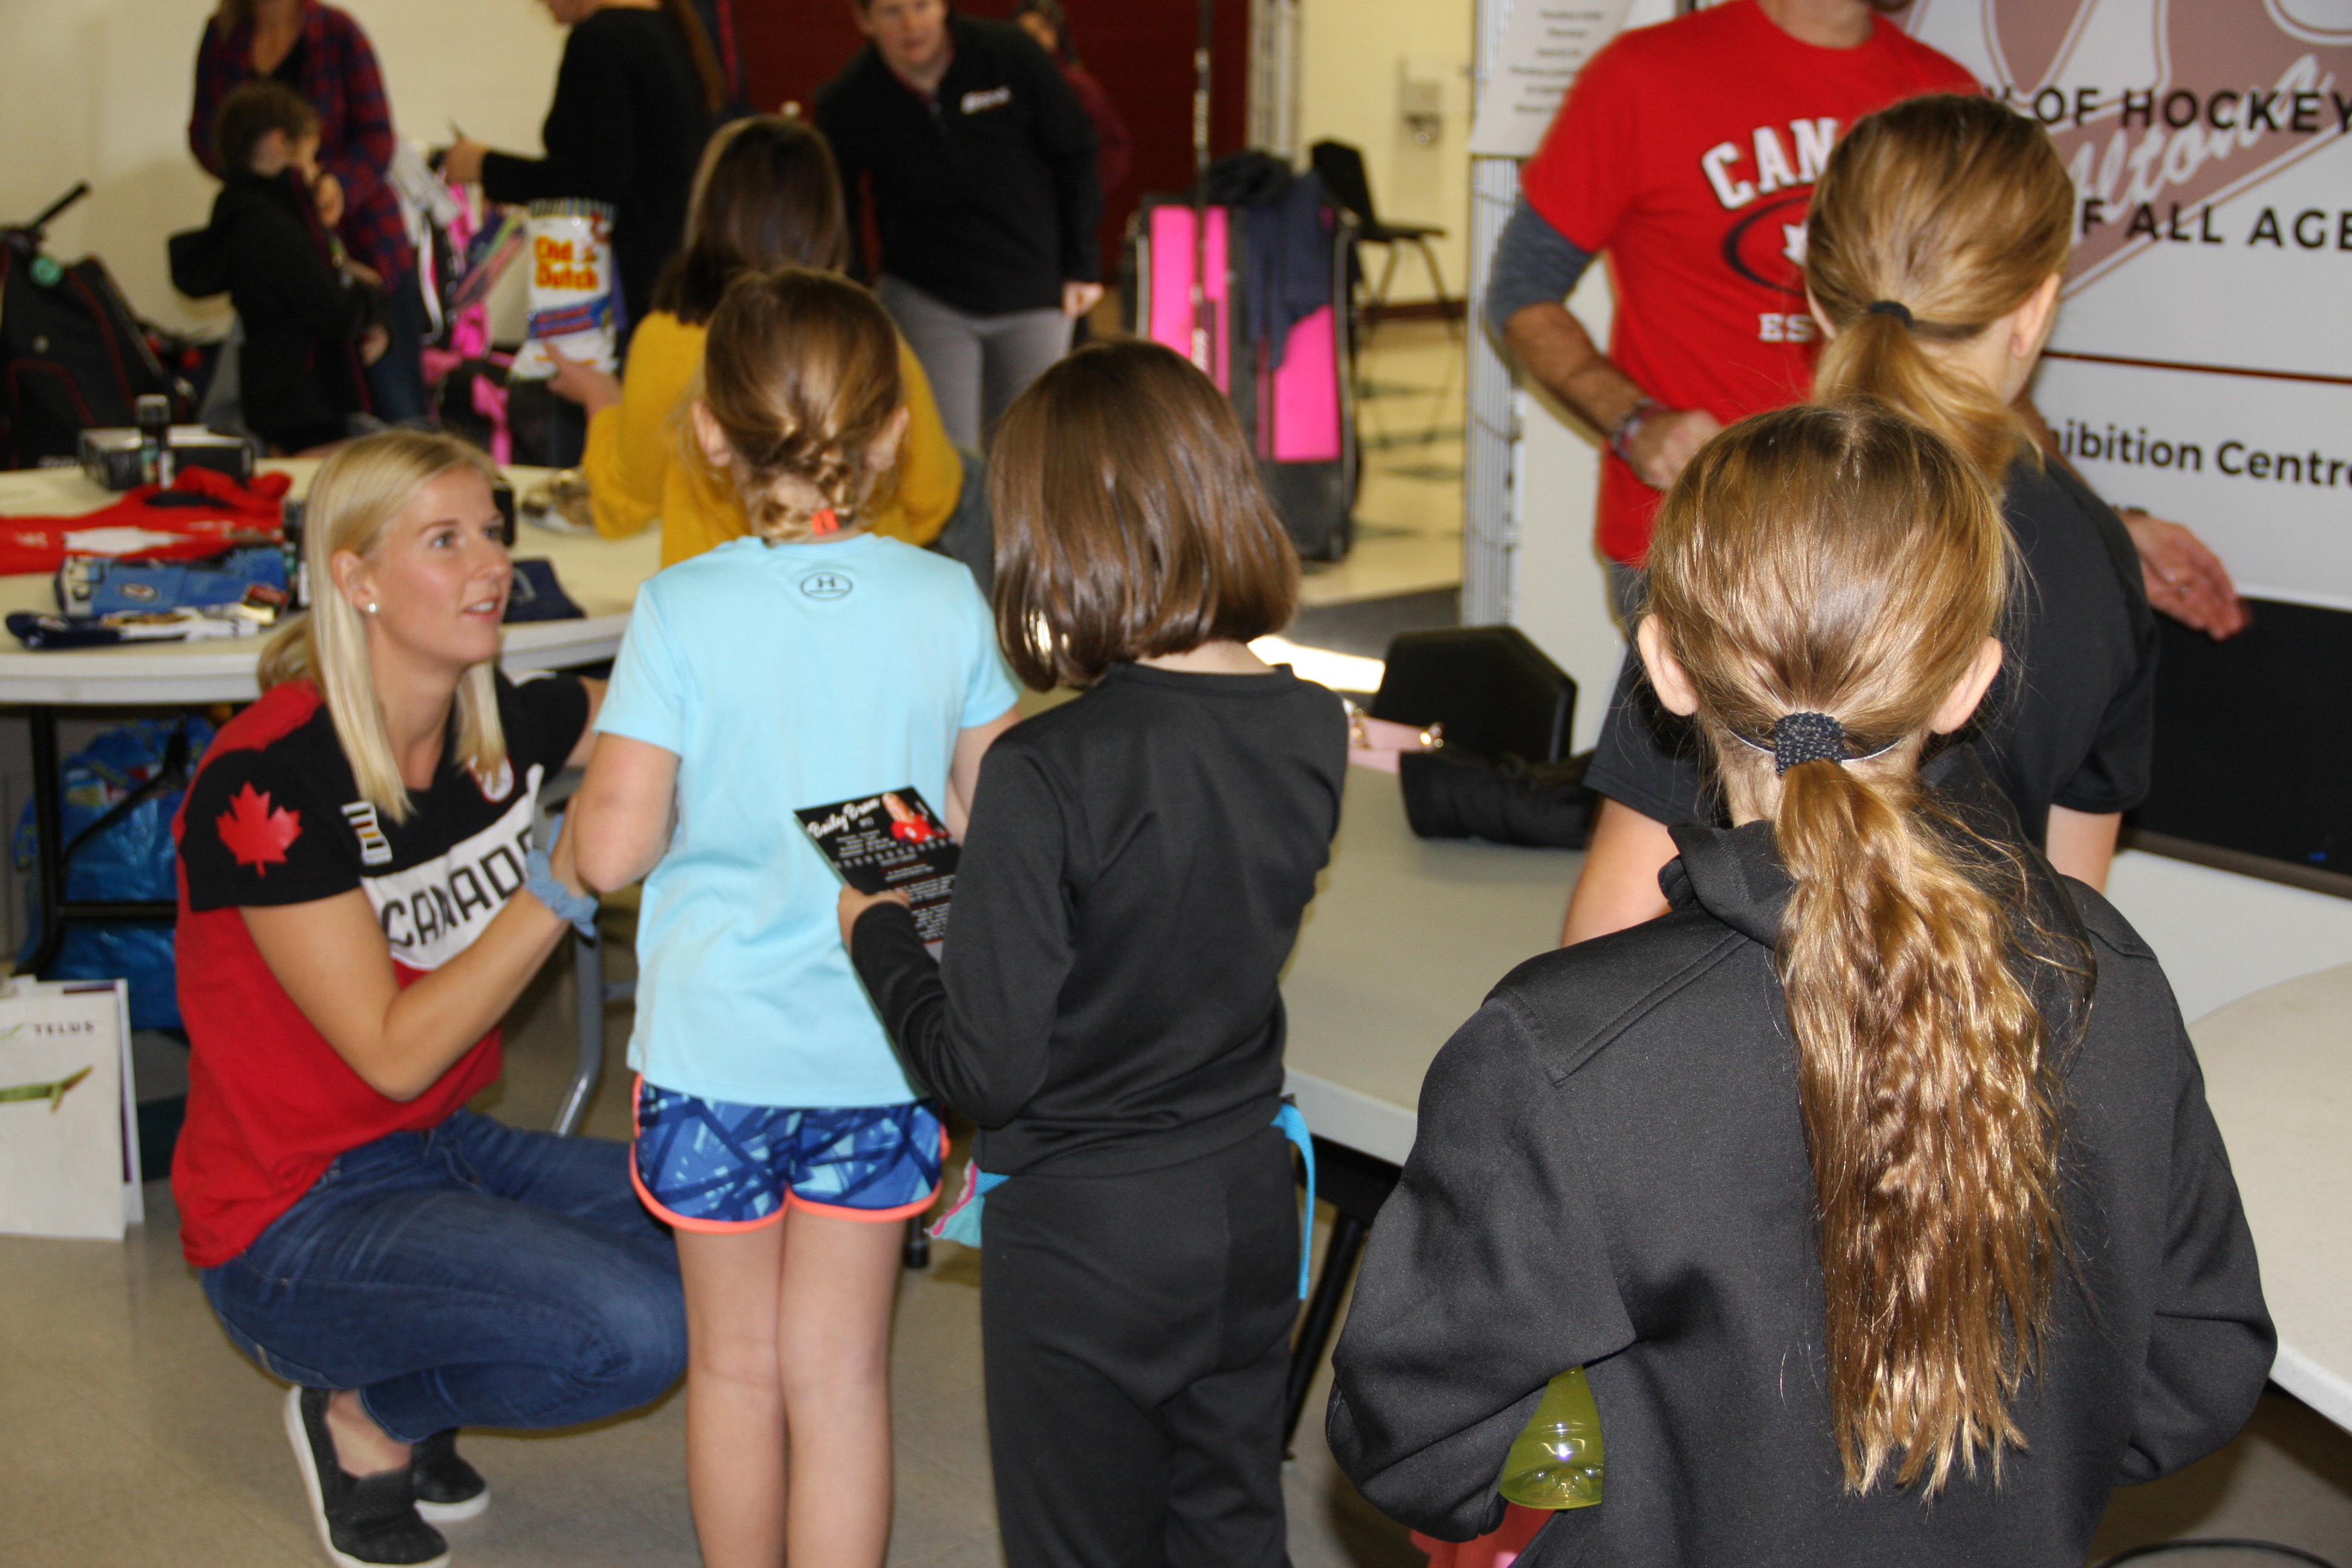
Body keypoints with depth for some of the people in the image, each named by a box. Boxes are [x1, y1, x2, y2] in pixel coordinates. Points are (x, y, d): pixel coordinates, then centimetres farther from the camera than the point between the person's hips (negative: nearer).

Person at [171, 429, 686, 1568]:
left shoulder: (501, 725, -1)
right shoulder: (268, 780, -22)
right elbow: (396, 1050, -23)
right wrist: (569, 880, -29)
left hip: (443, 1152, 8)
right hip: (292, 1220, -8)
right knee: (638, 1332, -26)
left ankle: (404, 1396, 11)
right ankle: (362, 1418, 4)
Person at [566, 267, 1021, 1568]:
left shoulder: (682, 613, -14)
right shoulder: (947, 602, -6)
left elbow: (612, 849, -17)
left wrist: (608, 762, 4)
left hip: (717, 1045, -1)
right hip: (879, 1053, 2)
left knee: (734, 1363, 17)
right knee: (840, 1376, 12)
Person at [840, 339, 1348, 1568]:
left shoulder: (1048, 773, -25)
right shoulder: (1311, 730, -6)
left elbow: (984, 1070, -20)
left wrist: (876, 932, -4)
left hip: (1085, 1234, -5)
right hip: (1249, 1202, 5)